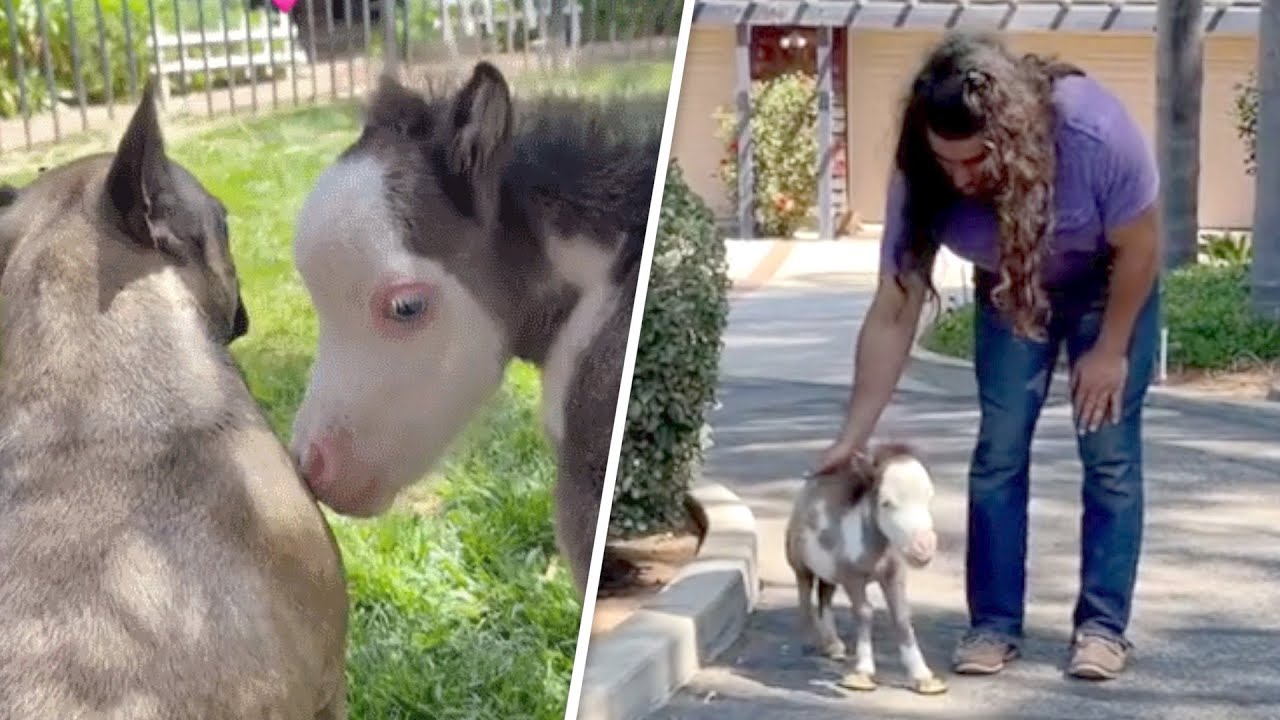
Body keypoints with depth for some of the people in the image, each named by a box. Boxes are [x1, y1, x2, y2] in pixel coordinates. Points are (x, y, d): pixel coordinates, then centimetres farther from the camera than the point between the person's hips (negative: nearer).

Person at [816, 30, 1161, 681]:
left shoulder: (1092, 130, -39)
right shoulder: (923, 178, -30)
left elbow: (1138, 247, -23)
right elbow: (893, 315, -24)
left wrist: (1109, 351, -15)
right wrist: (853, 438, -25)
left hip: (1110, 285, -2)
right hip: (1010, 290, 2)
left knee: (1109, 451, -5)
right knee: (998, 449, -3)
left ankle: (1103, 625, 4)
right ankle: (994, 623, 6)